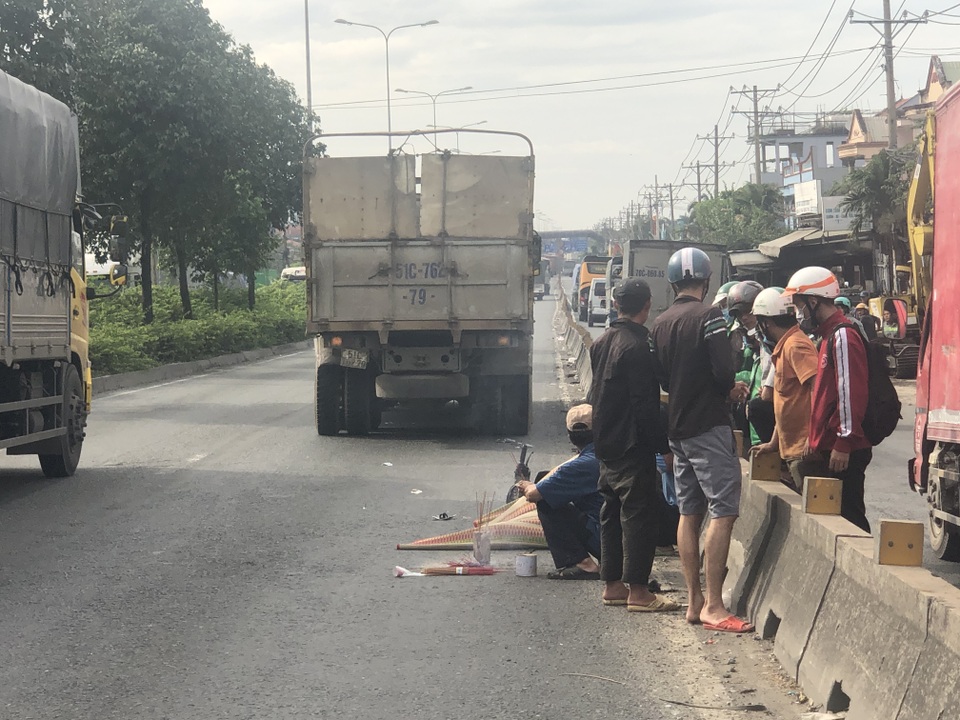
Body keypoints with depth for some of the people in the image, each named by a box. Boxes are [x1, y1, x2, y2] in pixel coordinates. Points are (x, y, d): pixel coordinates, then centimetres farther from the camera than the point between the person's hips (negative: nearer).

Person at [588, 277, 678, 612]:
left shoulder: (601, 342, 10)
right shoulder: (637, 346, -17)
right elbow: (645, 405, -20)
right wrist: (663, 446, -17)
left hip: (606, 443, 9)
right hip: (633, 445, -9)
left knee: (613, 512, 13)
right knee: (639, 513, -5)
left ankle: (612, 584, 18)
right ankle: (637, 590, -4)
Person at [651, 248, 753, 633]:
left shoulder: (660, 323, 9)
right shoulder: (708, 316, -12)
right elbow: (724, 372, -19)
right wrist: (728, 390, 5)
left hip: (677, 428, 8)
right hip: (708, 426, -7)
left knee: (689, 513, 11)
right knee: (723, 512, -7)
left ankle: (694, 601, 14)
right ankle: (713, 606, -11)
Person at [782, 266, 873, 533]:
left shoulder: (843, 336, -14)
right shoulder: (828, 336, 18)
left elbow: (852, 393, -21)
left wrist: (844, 445, -21)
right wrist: (814, 438, 22)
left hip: (843, 452, -10)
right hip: (825, 449, 10)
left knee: (849, 516, -6)